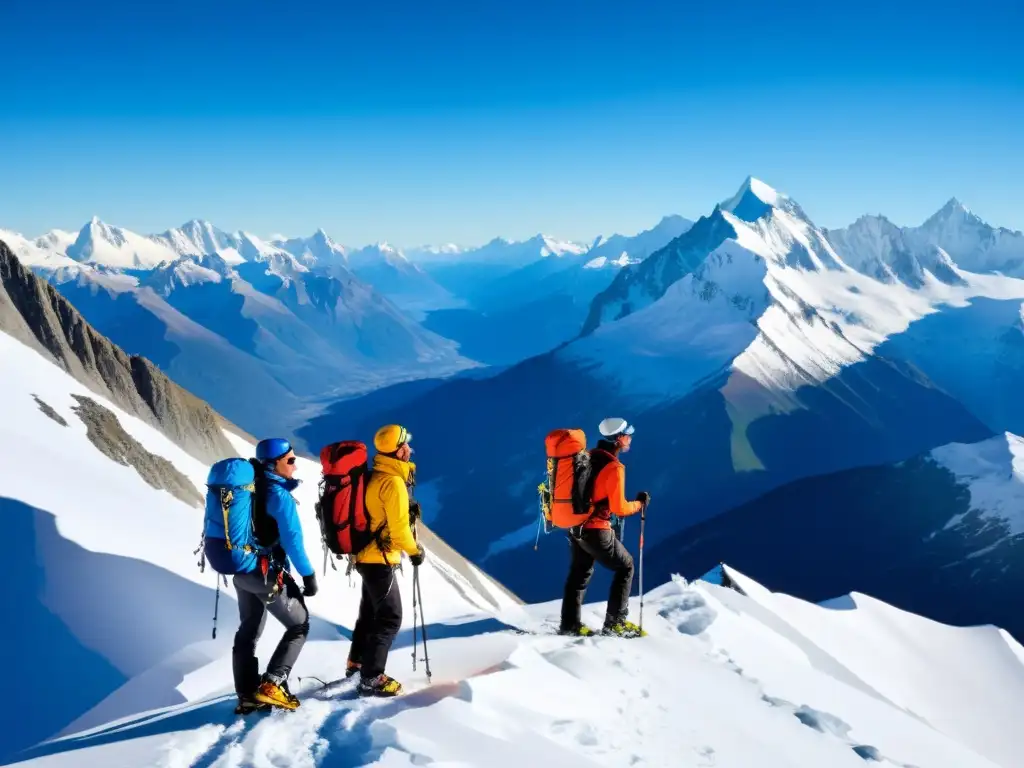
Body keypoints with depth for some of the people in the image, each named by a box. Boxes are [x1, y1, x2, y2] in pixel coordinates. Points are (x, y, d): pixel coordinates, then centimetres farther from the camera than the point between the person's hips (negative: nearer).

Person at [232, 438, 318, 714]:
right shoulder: (279, 494, -17)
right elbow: (292, 540, -20)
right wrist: (308, 575, -14)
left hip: (243, 570, 8)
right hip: (267, 574, -8)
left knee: (248, 631, 15)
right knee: (299, 626, 5)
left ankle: (248, 695, 16)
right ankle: (271, 685, -3)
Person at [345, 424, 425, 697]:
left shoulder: (376, 476, 7)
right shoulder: (393, 482, -21)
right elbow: (398, 526, -22)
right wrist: (414, 551, -8)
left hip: (367, 555, 10)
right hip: (380, 558, -10)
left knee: (371, 610, 23)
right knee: (390, 618, -4)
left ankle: (356, 662, 37)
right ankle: (371, 680, -2)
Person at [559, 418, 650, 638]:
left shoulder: (588, 457, 5)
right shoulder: (614, 468, -18)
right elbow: (619, 508, -16)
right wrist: (640, 503, -1)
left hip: (575, 525, 8)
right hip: (596, 530, -8)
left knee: (579, 573, 20)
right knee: (625, 566, 10)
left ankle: (570, 624, 22)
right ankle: (615, 622, 10)